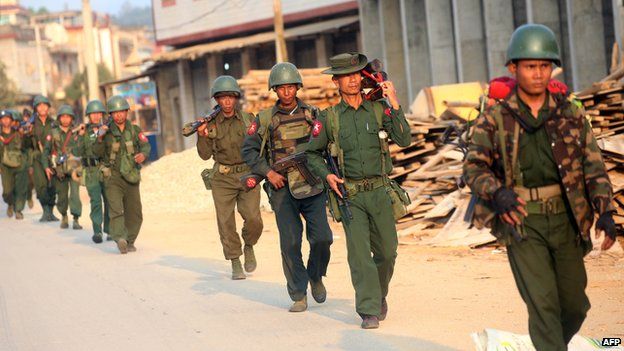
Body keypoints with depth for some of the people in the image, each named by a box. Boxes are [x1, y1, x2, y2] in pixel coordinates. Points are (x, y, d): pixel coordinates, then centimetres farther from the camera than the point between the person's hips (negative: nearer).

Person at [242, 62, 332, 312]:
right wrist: (268, 172, -6)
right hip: (282, 188, -1)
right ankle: (298, 296, 6)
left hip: (312, 186, 1)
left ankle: (316, 276, 22)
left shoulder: (312, 114, 6)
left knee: (322, 237, -7)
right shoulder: (265, 119, 3)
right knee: (290, 242, -4)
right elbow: (248, 150, 5)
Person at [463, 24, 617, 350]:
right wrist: (496, 192, -26)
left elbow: (593, 165, 1)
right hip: (521, 222, -3)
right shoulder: (495, 118, -3)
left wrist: (605, 211, -12)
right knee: (543, 305, -11)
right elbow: (474, 166, -4)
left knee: (574, 304, 12)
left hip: (565, 219, 3)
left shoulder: (571, 113, 3)